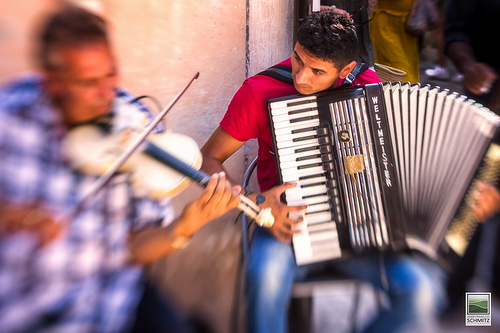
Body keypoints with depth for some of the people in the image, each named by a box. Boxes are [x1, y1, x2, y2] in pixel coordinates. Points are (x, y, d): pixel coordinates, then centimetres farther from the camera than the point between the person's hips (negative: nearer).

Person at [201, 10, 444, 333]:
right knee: (268, 278, -34)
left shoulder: (367, 84, -2)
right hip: (286, 222, -2)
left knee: (420, 294, -17)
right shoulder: (260, 91, -10)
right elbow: (209, 158, -4)